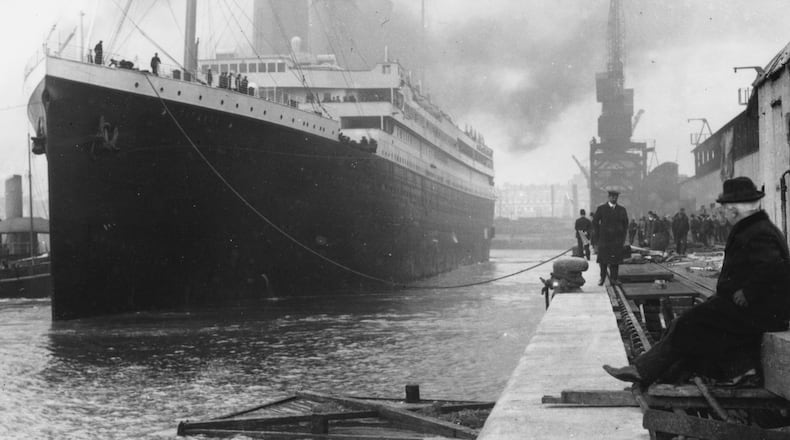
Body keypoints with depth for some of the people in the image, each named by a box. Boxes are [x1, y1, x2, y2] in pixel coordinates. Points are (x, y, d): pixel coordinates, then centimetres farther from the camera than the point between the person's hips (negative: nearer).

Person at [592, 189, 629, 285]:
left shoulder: (621, 210, 9)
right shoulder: (601, 209, 2)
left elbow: (625, 224, 15)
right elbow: (595, 222, 5)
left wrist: (623, 237, 6)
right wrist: (597, 237, -1)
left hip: (617, 240, 1)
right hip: (604, 238, -1)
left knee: (615, 259, -3)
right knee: (603, 259, 2)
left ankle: (613, 278, 2)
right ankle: (602, 278, 13)